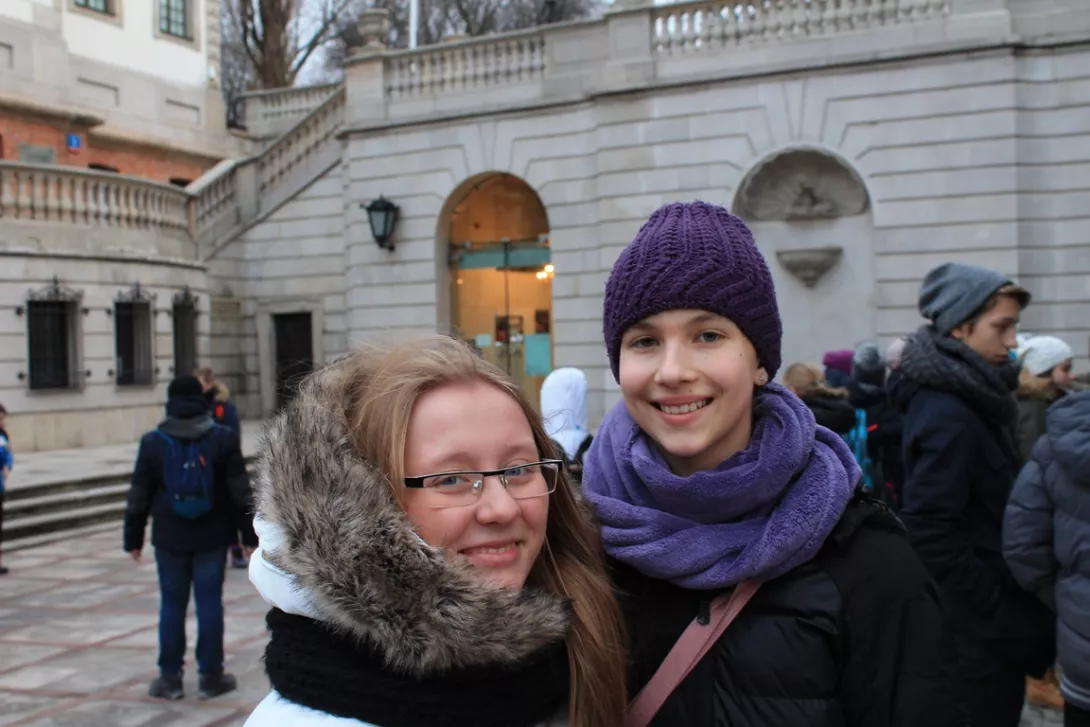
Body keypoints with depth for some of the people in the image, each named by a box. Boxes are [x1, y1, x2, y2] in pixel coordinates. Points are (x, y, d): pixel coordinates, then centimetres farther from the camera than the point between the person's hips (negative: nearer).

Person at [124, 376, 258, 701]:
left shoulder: (153, 442, -1)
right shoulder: (223, 438, -3)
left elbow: (139, 496, 3)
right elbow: (241, 493, -3)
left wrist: (133, 539, 11)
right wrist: (249, 536, 2)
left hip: (170, 539, 1)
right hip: (212, 538, -1)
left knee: (172, 605, 8)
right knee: (210, 603, 4)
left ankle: (170, 677, 14)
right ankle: (211, 675, 9)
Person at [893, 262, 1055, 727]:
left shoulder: (968, 400, 9)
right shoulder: (949, 415, -21)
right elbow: (930, 532, -26)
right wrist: (1004, 621, -21)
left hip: (984, 624, 9)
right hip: (975, 635, -9)